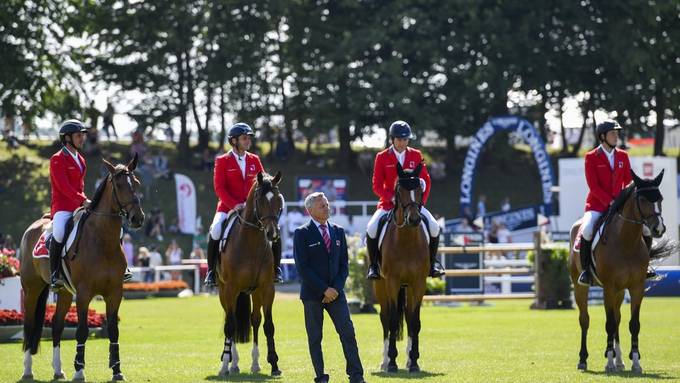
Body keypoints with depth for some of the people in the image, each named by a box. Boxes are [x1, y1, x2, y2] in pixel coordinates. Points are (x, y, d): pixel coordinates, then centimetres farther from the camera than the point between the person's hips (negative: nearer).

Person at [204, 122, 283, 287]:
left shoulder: (254, 160, 11)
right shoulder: (222, 161, 0)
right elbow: (219, 188, -8)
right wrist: (234, 205, -21)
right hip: (228, 207, -3)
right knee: (215, 230, -30)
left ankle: (276, 270, 2)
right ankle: (211, 271, -18)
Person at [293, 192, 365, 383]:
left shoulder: (338, 232, 11)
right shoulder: (302, 234, -4)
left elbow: (344, 264, 10)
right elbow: (302, 268, -10)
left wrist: (336, 288, -6)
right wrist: (324, 289, -14)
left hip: (335, 292, 3)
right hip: (312, 294, -3)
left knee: (348, 333, -3)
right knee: (315, 337, 2)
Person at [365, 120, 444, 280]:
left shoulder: (416, 155, 5)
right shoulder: (382, 158, -1)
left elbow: (426, 181, 8)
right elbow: (377, 186, -2)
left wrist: (421, 201, -6)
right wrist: (392, 198, -19)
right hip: (389, 203, -1)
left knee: (434, 227, -20)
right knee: (371, 229, -25)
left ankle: (432, 262, 1)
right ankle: (373, 265, -7)